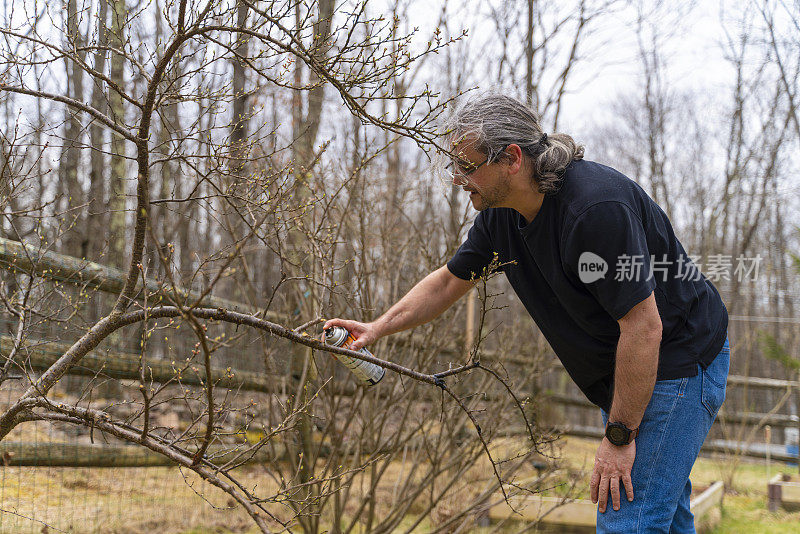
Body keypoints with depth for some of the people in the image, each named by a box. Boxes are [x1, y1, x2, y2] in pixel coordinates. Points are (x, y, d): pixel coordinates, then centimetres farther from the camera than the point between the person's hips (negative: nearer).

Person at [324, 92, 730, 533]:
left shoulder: (598, 207, -30)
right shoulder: (499, 208, -3)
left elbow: (644, 328, -28)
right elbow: (450, 281, 13)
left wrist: (619, 436, -23)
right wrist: (378, 328, 4)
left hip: (676, 362, -8)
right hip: (625, 370, 9)